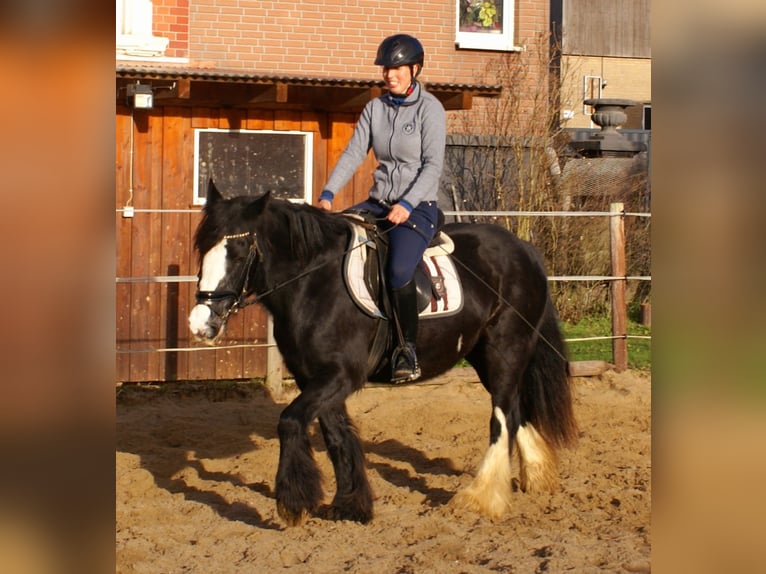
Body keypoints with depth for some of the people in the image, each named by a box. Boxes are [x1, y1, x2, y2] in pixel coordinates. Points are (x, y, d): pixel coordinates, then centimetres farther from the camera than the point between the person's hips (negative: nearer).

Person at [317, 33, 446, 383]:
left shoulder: (430, 108, -6)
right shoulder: (374, 108, 10)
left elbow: (433, 165, -13)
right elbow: (353, 153, 3)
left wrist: (407, 205, -25)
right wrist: (328, 194, -10)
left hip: (418, 207, -6)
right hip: (378, 203, 6)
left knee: (398, 271, -31)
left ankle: (406, 349, -17)